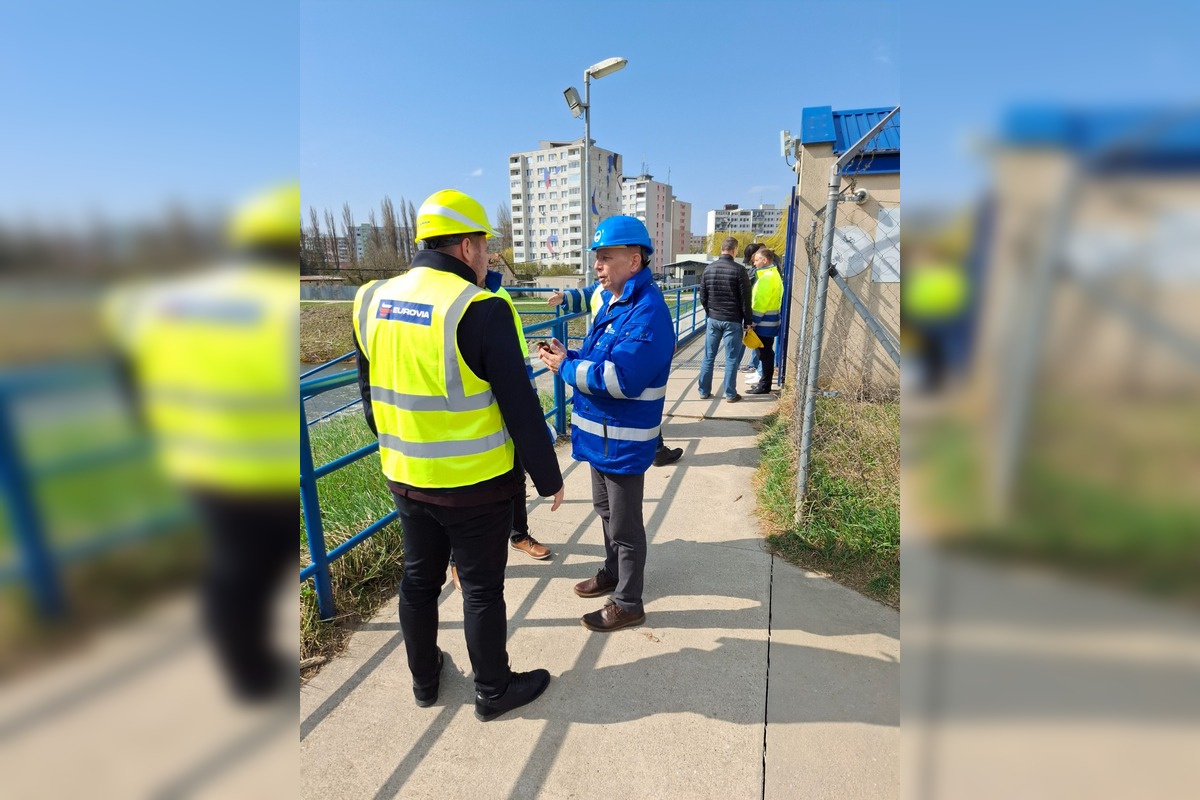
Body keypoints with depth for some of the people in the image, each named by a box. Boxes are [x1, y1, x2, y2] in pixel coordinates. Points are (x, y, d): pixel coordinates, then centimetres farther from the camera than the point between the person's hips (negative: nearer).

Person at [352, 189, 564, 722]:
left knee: (418, 579, 22)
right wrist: (549, 477, -6)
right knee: (481, 588, 12)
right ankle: (494, 691, 33)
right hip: (475, 484, -6)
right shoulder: (479, 310, -20)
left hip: (405, 478, 7)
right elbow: (520, 409, -18)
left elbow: (371, 394, 12)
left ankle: (424, 679, 43)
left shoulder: (373, 301, 2)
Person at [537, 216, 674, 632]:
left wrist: (566, 368, -19)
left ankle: (628, 603, 26)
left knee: (624, 523, 7)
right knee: (606, 509, 25)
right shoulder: (615, 302, 10)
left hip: (623, 439, -10)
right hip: (602, 432, 10)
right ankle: (613, 572, 46)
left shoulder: (647, 311, -23)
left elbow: (621, 378, -31)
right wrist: (568, 355, -3)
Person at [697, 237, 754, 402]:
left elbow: (703, 297, 8)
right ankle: (730, 394, 9)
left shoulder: (708, 269, 3)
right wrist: (748, 321, -1)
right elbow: (745, 299, -9)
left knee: (708, 357, 10)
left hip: (713, 319, 4)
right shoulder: (739, 270, -10)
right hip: (733, 321, -4)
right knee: (731, 359, 3)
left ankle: (704, 391, 16)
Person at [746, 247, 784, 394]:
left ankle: (764, 386, 4)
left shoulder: (767, 277, -18)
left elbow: (760, 303, -21)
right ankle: (765, 382, 24)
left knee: (765, 353, -3)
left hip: (764, 322, -10)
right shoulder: (774, 274, 14)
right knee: (766, 353, 15)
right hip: (770, 321, 10)